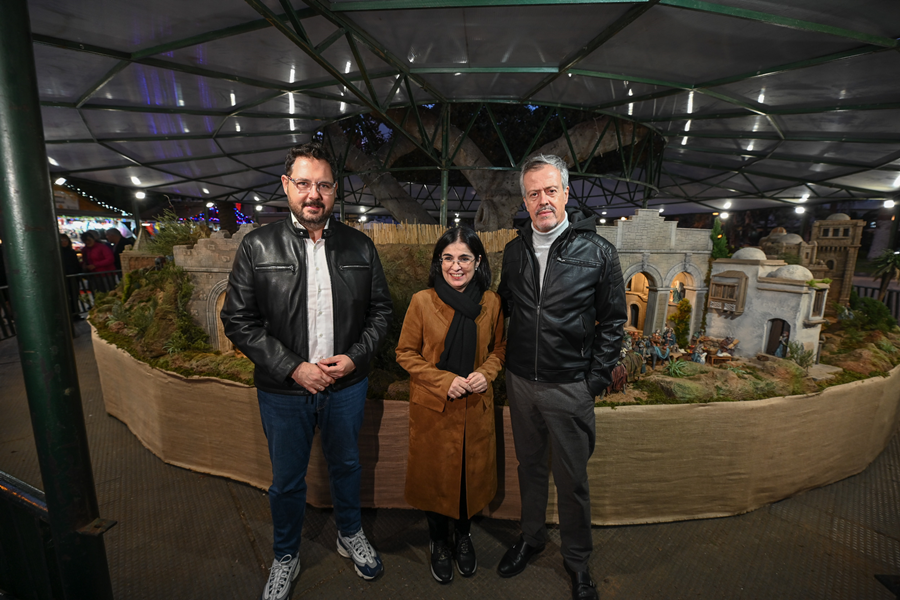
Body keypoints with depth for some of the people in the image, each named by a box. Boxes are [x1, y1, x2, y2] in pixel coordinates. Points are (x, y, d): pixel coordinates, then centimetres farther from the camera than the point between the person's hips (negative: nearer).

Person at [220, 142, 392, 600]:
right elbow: (238, 321, -8)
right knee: (287, 481, 19)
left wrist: (354, 358, -13)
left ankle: (350, 535, 51)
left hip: (347, 386, 2)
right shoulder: (257, 247, -7)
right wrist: (292, 368, -16)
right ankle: (285, 558, 47)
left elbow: (380, 310, 1)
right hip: (283, 391, -1)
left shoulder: (359, 246, -2)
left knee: (346, 466, 23)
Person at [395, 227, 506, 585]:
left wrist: (486, 373, -11)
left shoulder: (490, 302, -4)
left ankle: (463, 536, 47)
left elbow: (499, 348, 9)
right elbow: (405, 354, -6)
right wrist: (445, 381, -17)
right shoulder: (422, 301, -12)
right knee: (435, 475, 15)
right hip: (433, 408, -2)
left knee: (472, 474, 18)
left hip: (476, 407, 3)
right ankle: (439, 542, 43)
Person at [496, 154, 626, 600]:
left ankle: (576, 558, 38)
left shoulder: (598, 252, -7)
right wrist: (505, 362, 7)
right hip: (520, 382, 3)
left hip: (570, 387, -3)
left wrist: (596, 378, -7)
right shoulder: (514, 251, 3)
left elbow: (613, 321, -3)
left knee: (571, 479, 13)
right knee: (529, 467, 21)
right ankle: (531, 537, 44)